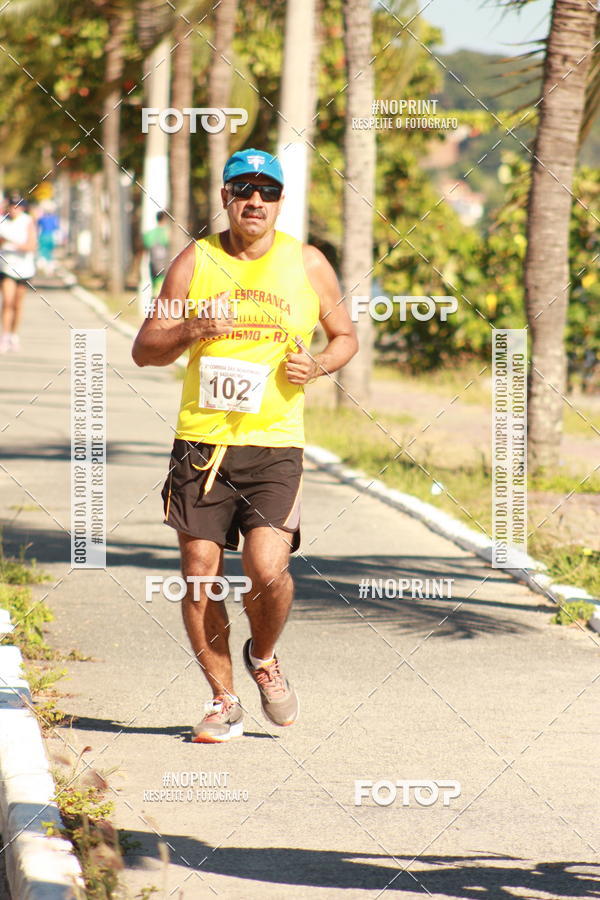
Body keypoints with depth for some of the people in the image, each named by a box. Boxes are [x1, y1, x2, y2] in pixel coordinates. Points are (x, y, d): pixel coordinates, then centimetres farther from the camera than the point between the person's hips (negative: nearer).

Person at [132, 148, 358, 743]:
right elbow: (144, 350, 6)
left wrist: (319, 364, -4)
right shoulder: (195, 262, 4)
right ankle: (223, 700, 15)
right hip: (201, 442, 1)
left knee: (267, 568, -16)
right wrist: (190, 331, -14)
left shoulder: (307, 264, 6)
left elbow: (346, 336, 18)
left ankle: (263, 657, 16)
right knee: (200, 574, -1)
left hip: (275, 446, -1)